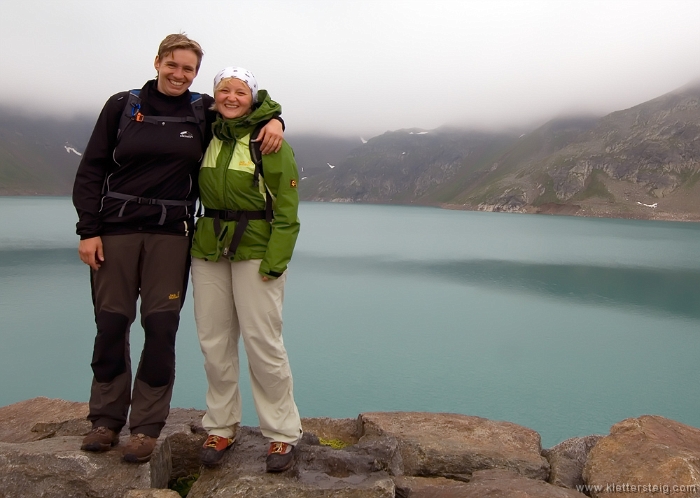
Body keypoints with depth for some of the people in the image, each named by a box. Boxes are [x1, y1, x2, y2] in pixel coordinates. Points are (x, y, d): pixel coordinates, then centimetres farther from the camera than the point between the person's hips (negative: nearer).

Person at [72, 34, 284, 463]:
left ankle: (147, 426, 13)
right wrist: (88, 230, -3)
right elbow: (91, 170, 4)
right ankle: (106, 419, 21)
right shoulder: (123, 106, 4)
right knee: (111, 323, 5)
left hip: (171, 235, 0)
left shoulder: (204, 113, 5)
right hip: (115, 230, 1)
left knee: (161, 327, 0)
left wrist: (272, 121, -6)